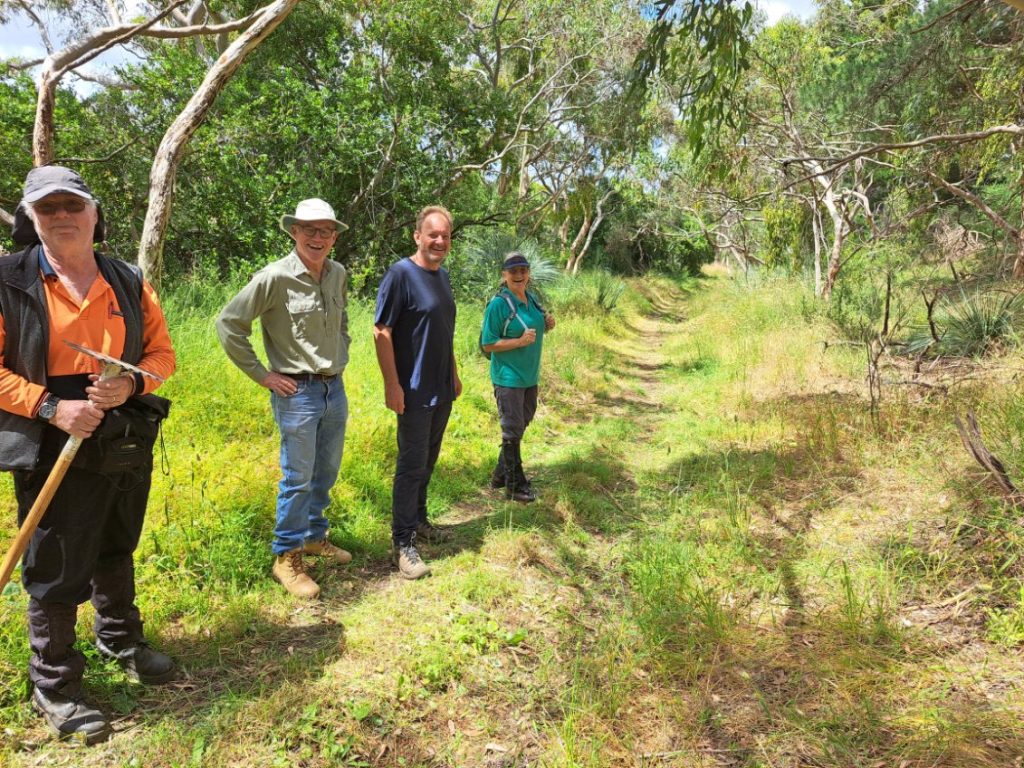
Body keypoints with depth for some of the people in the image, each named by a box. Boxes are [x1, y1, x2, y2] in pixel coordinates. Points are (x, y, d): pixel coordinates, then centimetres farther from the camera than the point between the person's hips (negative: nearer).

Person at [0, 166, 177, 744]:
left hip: (129, 445, 4)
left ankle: (122, 641, 45)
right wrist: (51, 406, -21)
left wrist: (132, 384, -13)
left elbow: (162, 352, 6)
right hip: (55, 450, -4)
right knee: (58, 570, 6)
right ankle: (55, 686, 26)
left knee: (116, 552, 23)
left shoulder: (129, 282, 4)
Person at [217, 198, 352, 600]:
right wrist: (261, 375, -11)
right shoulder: (276, 277, -14)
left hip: (334, 387, 6)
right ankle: (286, 557, 17)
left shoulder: (338, 275, 5)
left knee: (327, 472, 17)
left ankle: (314, 536, 37)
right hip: (297, 391, -6)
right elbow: (228, 324, -12)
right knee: (298, 478, 1)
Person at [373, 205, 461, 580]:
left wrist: (454, 373, 20)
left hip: (442, 390, 8)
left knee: (427, 462, 17)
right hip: (415, 392, -8)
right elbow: (381, 332, -16)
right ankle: (403, 544, 7)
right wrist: (392, 384, -19)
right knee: (412, 465, -3)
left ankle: (418, 520, 32)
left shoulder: (442, 275, 12)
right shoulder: (401, 274, -13)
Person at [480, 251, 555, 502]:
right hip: (508, 378, -8)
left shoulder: (531, 299, 5)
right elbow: (488, 344, -16)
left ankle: (501, 475, 34)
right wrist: (520, 341, -25)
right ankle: (515, 486, 15)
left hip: (530, 376, 8)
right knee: (513, 430, 1)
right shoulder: (498, 304, -16)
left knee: (522, 424, 18)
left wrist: (546, 325, -2)